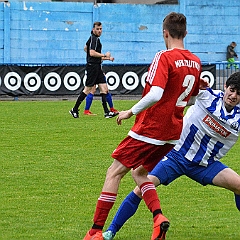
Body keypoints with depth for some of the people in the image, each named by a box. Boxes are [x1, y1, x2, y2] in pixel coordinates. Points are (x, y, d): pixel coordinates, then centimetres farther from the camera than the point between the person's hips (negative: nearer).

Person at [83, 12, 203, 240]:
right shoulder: (195, 62, 6)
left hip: (149, 129, -7)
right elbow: (193, 97, 20)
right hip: (173, 133, 8)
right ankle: (158, 217, 0)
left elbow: (155, 94, -28)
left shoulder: (164, 58, -16)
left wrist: (130, 112, -18)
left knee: (114, 172, 2)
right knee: (139, 173, 22)